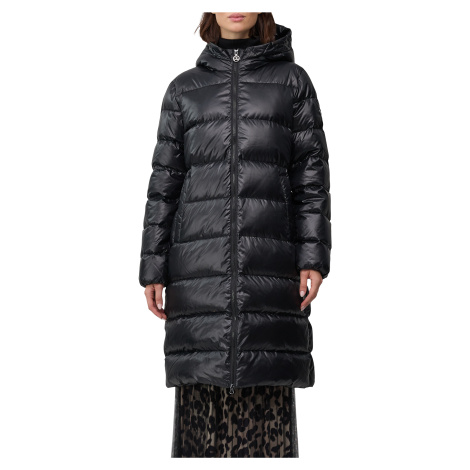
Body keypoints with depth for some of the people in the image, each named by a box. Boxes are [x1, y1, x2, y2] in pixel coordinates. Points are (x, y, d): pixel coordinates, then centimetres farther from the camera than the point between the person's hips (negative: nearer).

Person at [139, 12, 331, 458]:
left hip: (270, 264, -1)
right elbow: (165, 180, 10)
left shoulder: (292, 79, 11)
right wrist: (153, 268, 4)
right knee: (201, 391, -2)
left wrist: (314, 258, -4)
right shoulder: (184, 88, 14)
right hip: (199, 264, 1)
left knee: (267, 390, -4)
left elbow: (311, 174, 6)